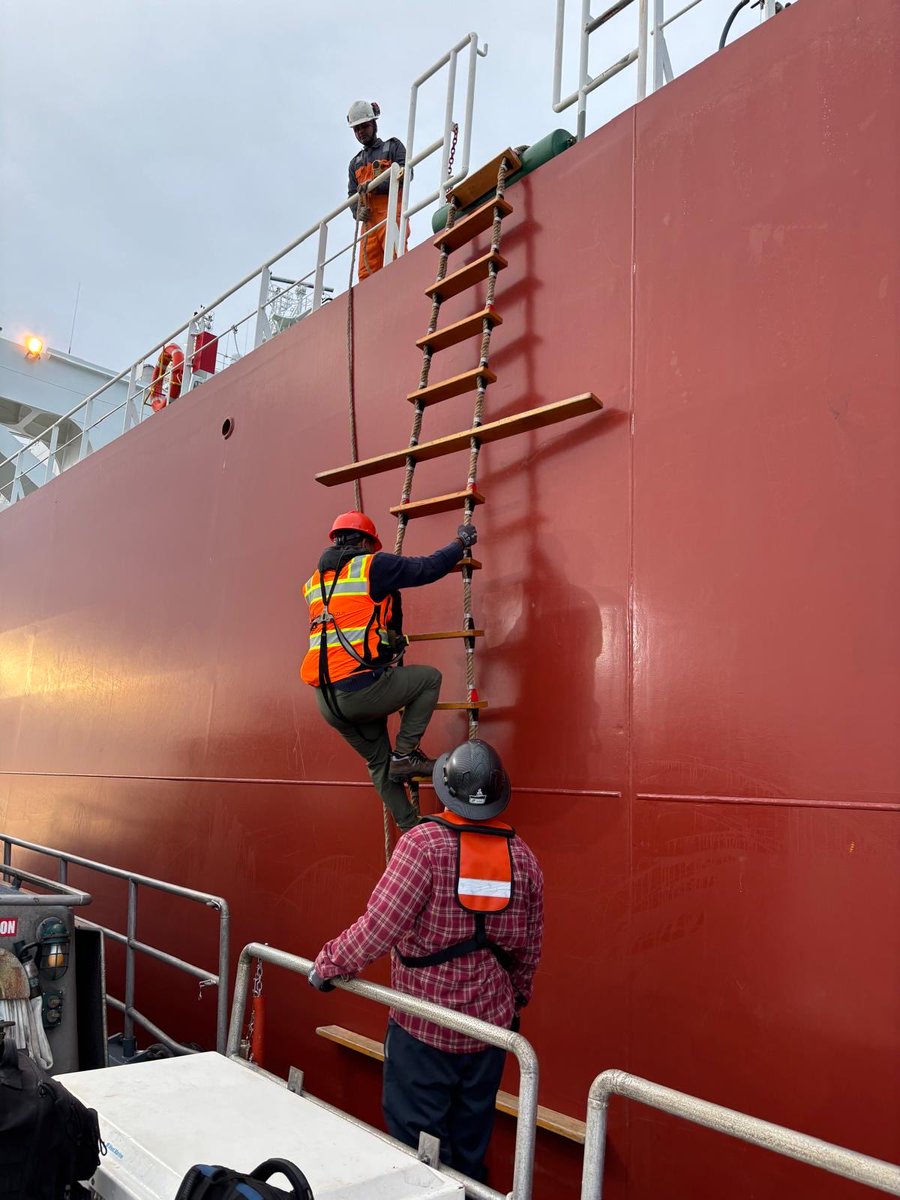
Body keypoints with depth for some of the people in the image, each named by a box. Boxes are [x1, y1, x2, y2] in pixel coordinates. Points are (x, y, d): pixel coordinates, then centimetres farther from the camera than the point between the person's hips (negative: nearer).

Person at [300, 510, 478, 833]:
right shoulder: (371, 565, -2)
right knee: (429, 678, 17)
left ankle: (411, 829, 25)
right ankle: (405, 753, 10)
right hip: (363, 688, -7)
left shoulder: (314, 582, 17)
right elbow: (428, 568, 1)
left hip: (327, 702, 7)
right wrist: (462, 542, 18)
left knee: (379, 763, 23)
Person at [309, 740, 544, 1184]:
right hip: (491, 1024, 5)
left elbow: (379, 926, -22)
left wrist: (327, 964, -7)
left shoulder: (424, 843, -18)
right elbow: (529, 951, 6)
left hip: (423, 1026, -5)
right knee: (471, 1143, 19)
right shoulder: (523, 857, -2)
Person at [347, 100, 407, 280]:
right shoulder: (355, 162, 30)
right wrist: (358, 210, -2)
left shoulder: (393, 146, 16)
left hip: (390, 210, -5)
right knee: (366, 272, -8)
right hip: (369, 218, 5)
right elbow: (352, 194, 22)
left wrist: (375, 186, -12)